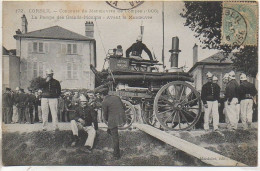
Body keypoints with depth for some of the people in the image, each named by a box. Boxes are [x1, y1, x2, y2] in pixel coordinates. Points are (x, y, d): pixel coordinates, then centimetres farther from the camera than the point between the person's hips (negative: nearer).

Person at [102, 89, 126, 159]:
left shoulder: (104, 102, -10)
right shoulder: (116, 97, 8)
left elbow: (105, 114, -3)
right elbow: (123, 107, 15)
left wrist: (107, 120, 17)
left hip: (113, 120, -6)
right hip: (122, 118, 6)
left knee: (115, 137, 5)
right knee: (109, 130, 29)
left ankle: (116, 155, 14)